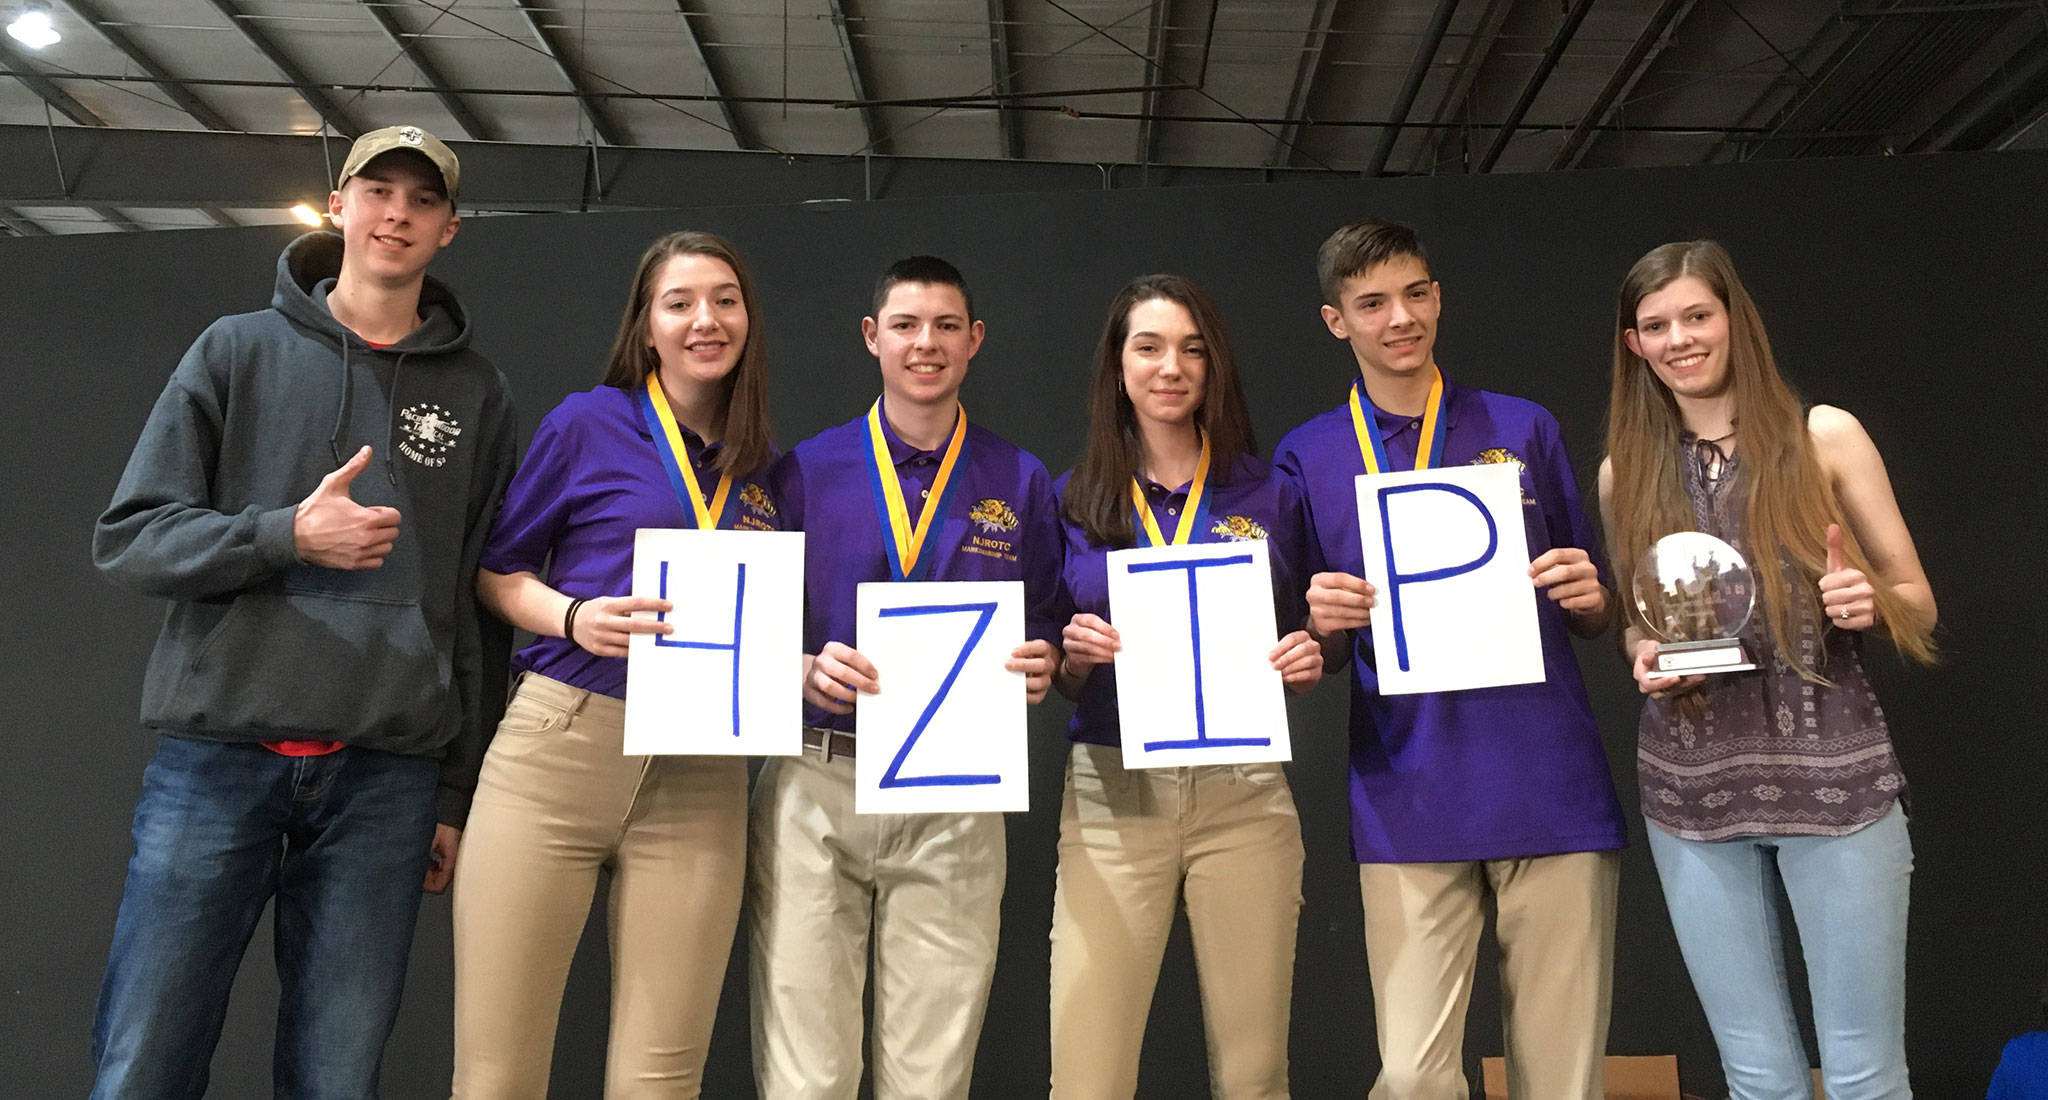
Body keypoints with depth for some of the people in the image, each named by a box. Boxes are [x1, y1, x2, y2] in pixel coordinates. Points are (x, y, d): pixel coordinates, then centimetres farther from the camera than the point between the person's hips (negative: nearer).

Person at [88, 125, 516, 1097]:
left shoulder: (476, 394, 10)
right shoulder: (239, 351, 9)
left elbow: (482, 608, 9)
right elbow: (127, 539, 4)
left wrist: (459, 795, 7)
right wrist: (286, 536, -15)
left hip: (386, 777, 1)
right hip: (216, 758, 0)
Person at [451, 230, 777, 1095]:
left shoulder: (764, 471, 14)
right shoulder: (588, 423, 5)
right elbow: (495, 573, 9)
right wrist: (574, 617, -9)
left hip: (699, 778, 3)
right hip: (557, 748, -2)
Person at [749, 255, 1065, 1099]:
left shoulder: (1022, 485, 10)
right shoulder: (805, 471, 6)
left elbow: (1046, 635, 14)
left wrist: (1038, 667, -8)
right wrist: (806, 671, -14)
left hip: (957, 800, 1)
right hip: (815, 786, 0)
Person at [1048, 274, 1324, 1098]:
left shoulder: (1271, 495, 6)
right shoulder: (1074, 502, 6)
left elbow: (1306, 643, 14)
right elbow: (1057, 679, 10)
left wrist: (1307, 664, -7)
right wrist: (1075, 656, -10)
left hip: (1244, 793, 1)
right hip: (1111, 797, 0)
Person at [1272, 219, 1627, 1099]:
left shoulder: (1523, 429, 10)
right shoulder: (1306, 457, 7)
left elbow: (1594, 621, 15)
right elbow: (1316, 656, 10)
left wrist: (1589, 597, -8)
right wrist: (1324, 622, -12)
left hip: (1551, 788, 1)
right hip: (1408, 803, -1)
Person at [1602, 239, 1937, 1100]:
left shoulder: (1825, 437, 0)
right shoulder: (1627, 472, 6)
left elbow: (1918, 602, 5)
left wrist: (1869, 600, -17)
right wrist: (1644, 659, -6)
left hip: (1833, 776, -2)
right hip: (1691, 791, 2)